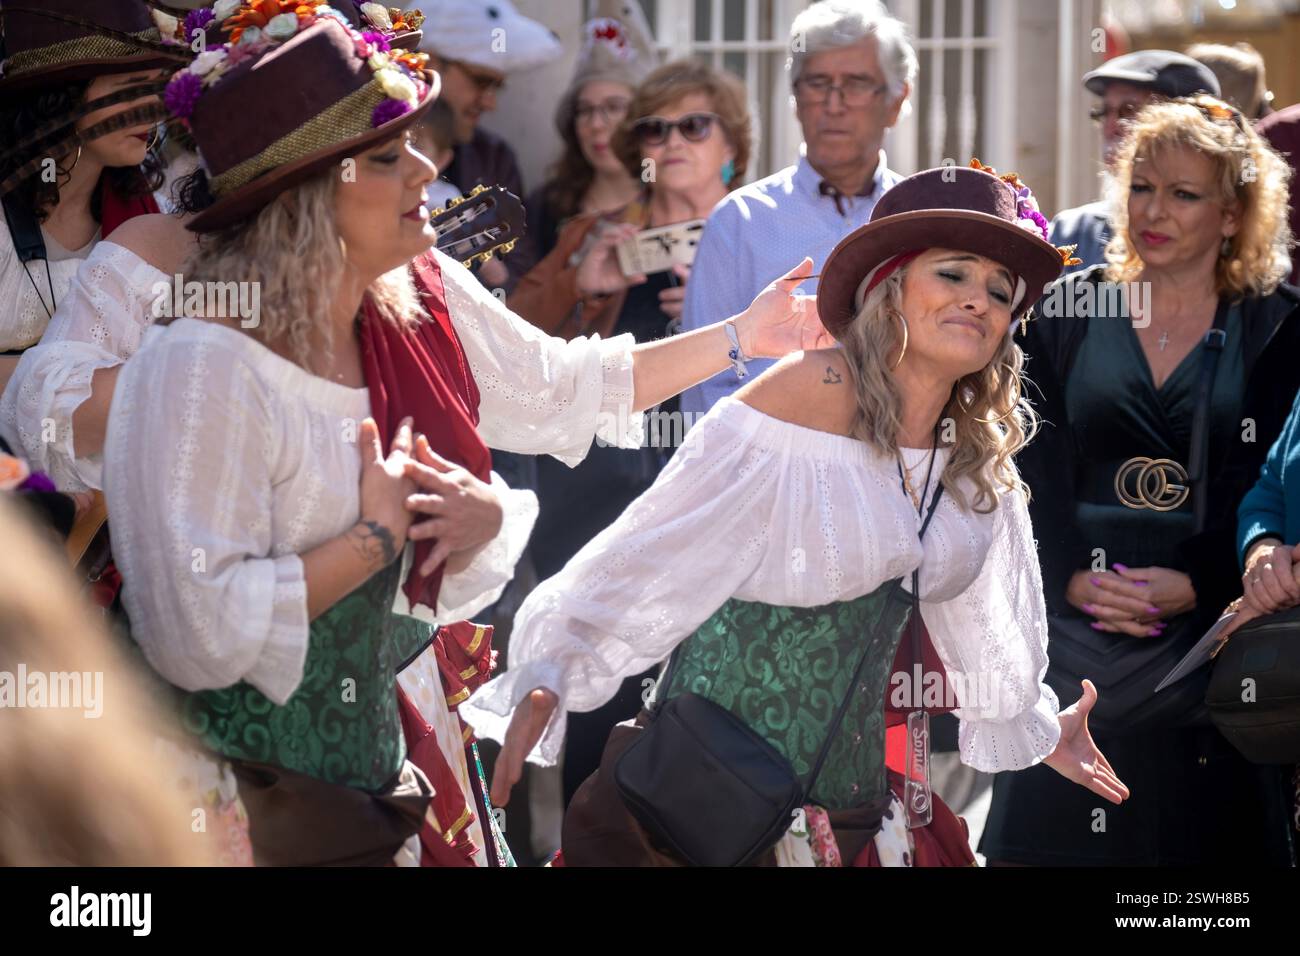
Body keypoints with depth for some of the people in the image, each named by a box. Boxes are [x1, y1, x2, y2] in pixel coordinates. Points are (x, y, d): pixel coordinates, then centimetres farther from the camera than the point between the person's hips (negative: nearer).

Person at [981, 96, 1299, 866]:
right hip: (1075, 626, 1)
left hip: (1212, 630, -1)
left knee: (1201, 834, -3)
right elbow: (1032, 469, 4)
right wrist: (1071, 578, -11)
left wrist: (1194, 586, -14)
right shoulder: (1070, 312, 9)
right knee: (1049, 833, -2)